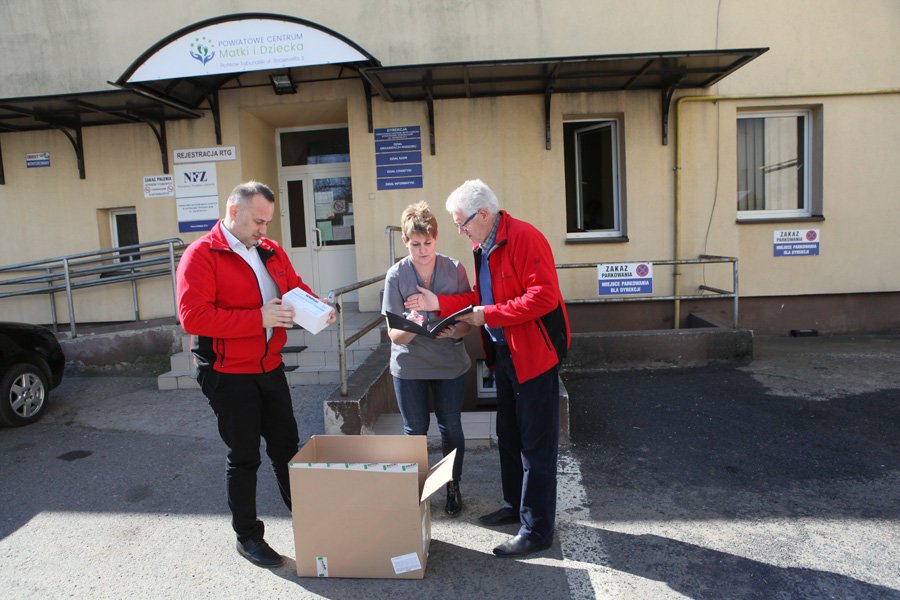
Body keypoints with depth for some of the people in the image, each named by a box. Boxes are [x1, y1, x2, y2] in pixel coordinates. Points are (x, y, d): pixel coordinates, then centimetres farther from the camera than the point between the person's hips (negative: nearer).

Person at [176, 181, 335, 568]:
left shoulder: (271, 251, 8)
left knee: (286, 446, 16)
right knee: (244, 457, 7)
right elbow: (193, 317, -22)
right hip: (229, 374, -6)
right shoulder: (201, 255, -13)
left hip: (270, 368, 6)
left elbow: (295, 286, 17)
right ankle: (247, 536, 26)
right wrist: (258, 318, -28)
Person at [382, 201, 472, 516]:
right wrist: (410, 327, -34)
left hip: (450, 363, 1)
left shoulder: (454, 269, -7)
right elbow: (394, 335, -11)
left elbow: (467, 321, -4)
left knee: (451, 429, 11)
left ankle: (453, 487, 32)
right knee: (415, 430, 11)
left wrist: (455, 332, -27)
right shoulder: (396, 276, -9)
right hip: (409, 366, 0)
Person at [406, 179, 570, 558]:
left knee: (536, 443, 0)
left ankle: (537, 530, 13)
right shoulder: (482, 247, 12)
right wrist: (438, 303, 4)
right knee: (509, 436, 20)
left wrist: (489, 315, -22)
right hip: (503, 353, 10)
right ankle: (515, 506, 38)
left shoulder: (525, 238, -18)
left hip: (534, 352, -10)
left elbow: (544, 296, -25)